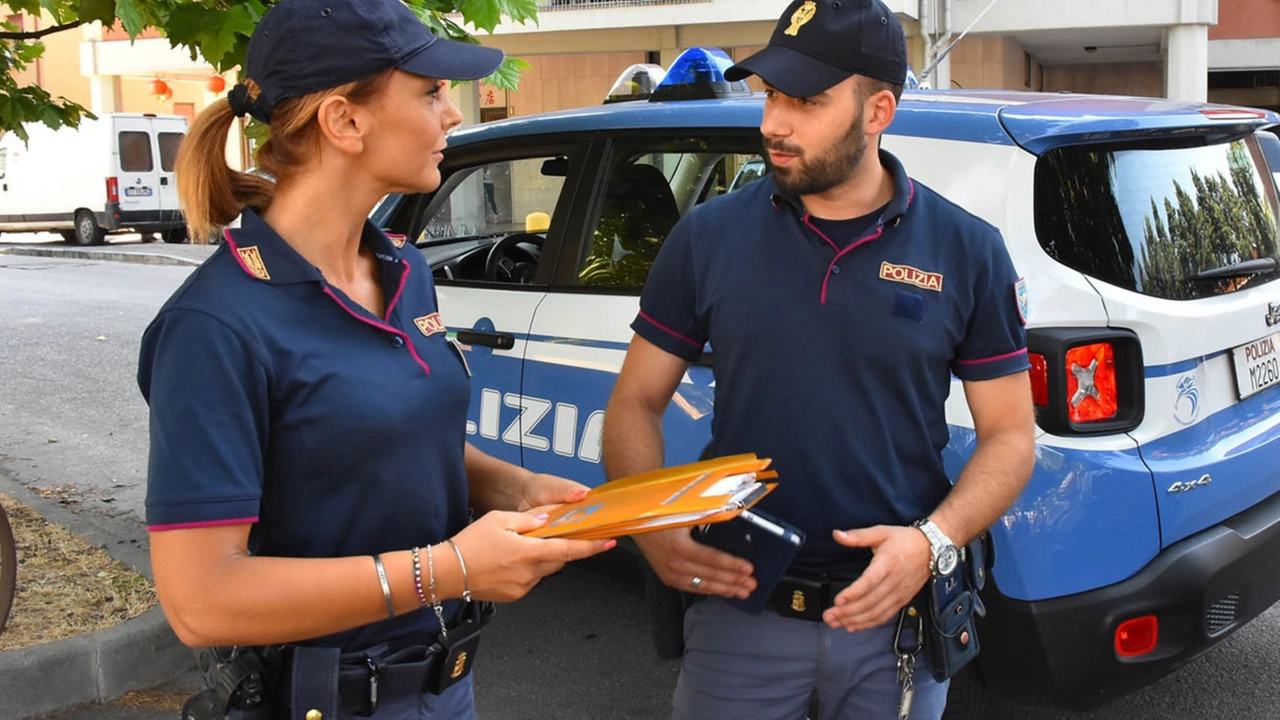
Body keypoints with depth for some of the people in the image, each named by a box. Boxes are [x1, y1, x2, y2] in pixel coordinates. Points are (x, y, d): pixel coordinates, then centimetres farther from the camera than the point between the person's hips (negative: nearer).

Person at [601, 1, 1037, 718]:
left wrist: (932, 540, -17)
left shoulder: (968, 251, -4)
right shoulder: (709, 236, -3)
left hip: (895, 610, 0)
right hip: (738, 604, 0)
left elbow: (1011, 435, 0)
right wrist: (653, 531, -15)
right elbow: (636, 403, 2)